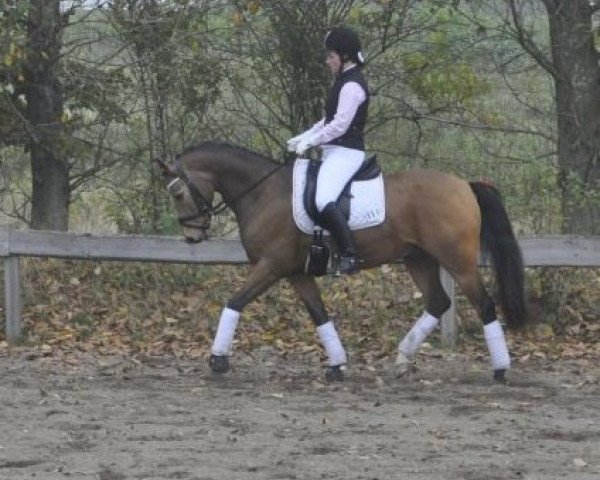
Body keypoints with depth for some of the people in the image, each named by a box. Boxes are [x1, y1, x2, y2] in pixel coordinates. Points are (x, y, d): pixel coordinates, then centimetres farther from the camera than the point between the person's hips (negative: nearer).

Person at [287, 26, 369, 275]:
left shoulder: (352, 86, -16)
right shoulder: (344, 82, 17)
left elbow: (339, 125, -20)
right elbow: (329, 120, 21)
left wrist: (309, 141, -14)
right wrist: (303, 137, 13)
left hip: (345, 153, -11)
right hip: (335, 151, 11)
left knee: (324, 200, -29)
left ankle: (349, 255, -32)